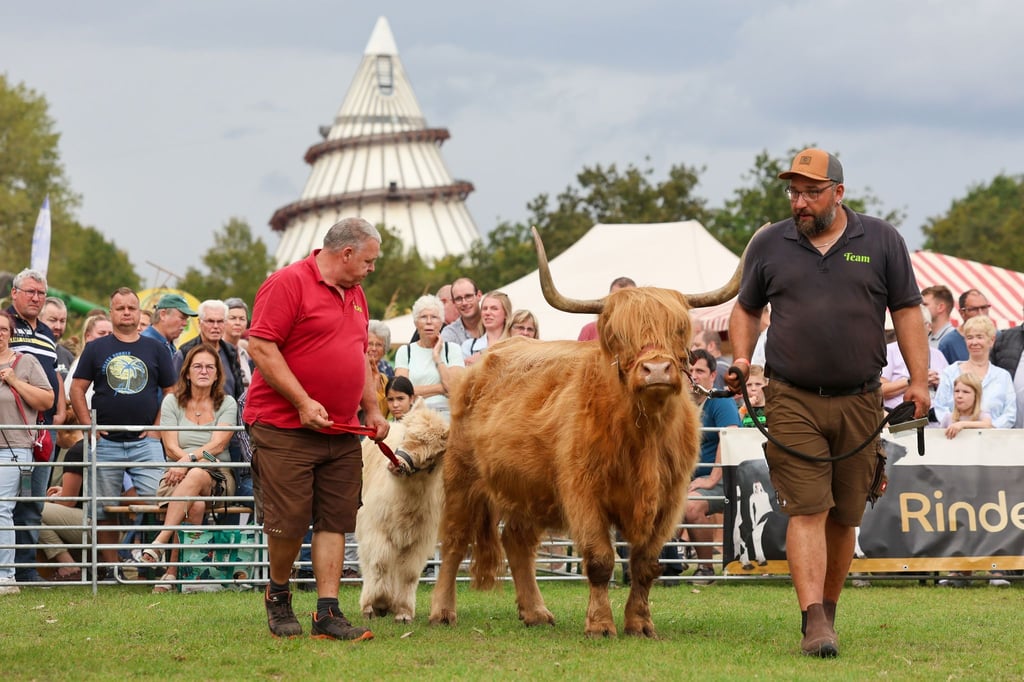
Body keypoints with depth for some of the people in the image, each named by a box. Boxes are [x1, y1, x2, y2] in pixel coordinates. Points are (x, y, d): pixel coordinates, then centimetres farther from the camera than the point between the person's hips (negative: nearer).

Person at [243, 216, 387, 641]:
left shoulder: (354, 295, 17)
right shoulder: (288, 284, -10)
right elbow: (260, 347, -16)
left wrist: (372, 409, 15)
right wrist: (302, 403, -19)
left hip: (341, 431, 8)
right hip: (285, 429, -8)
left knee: (334, 521, 2)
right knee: (288, 522, -5)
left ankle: (328, 614, 2)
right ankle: (278, 596, 18)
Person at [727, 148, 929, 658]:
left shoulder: (882, 242, 5)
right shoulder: (769, 245, 8)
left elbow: (907, 311, 6)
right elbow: (746, 309, 18)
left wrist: (919, 381, -3)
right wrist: (741, 360, 1)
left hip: (859, 402, 1)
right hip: (792, 401, -1)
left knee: (845, 516, 9)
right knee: (807, 510, -12)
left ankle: (828, 610, 25)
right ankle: (813, 622, -19)